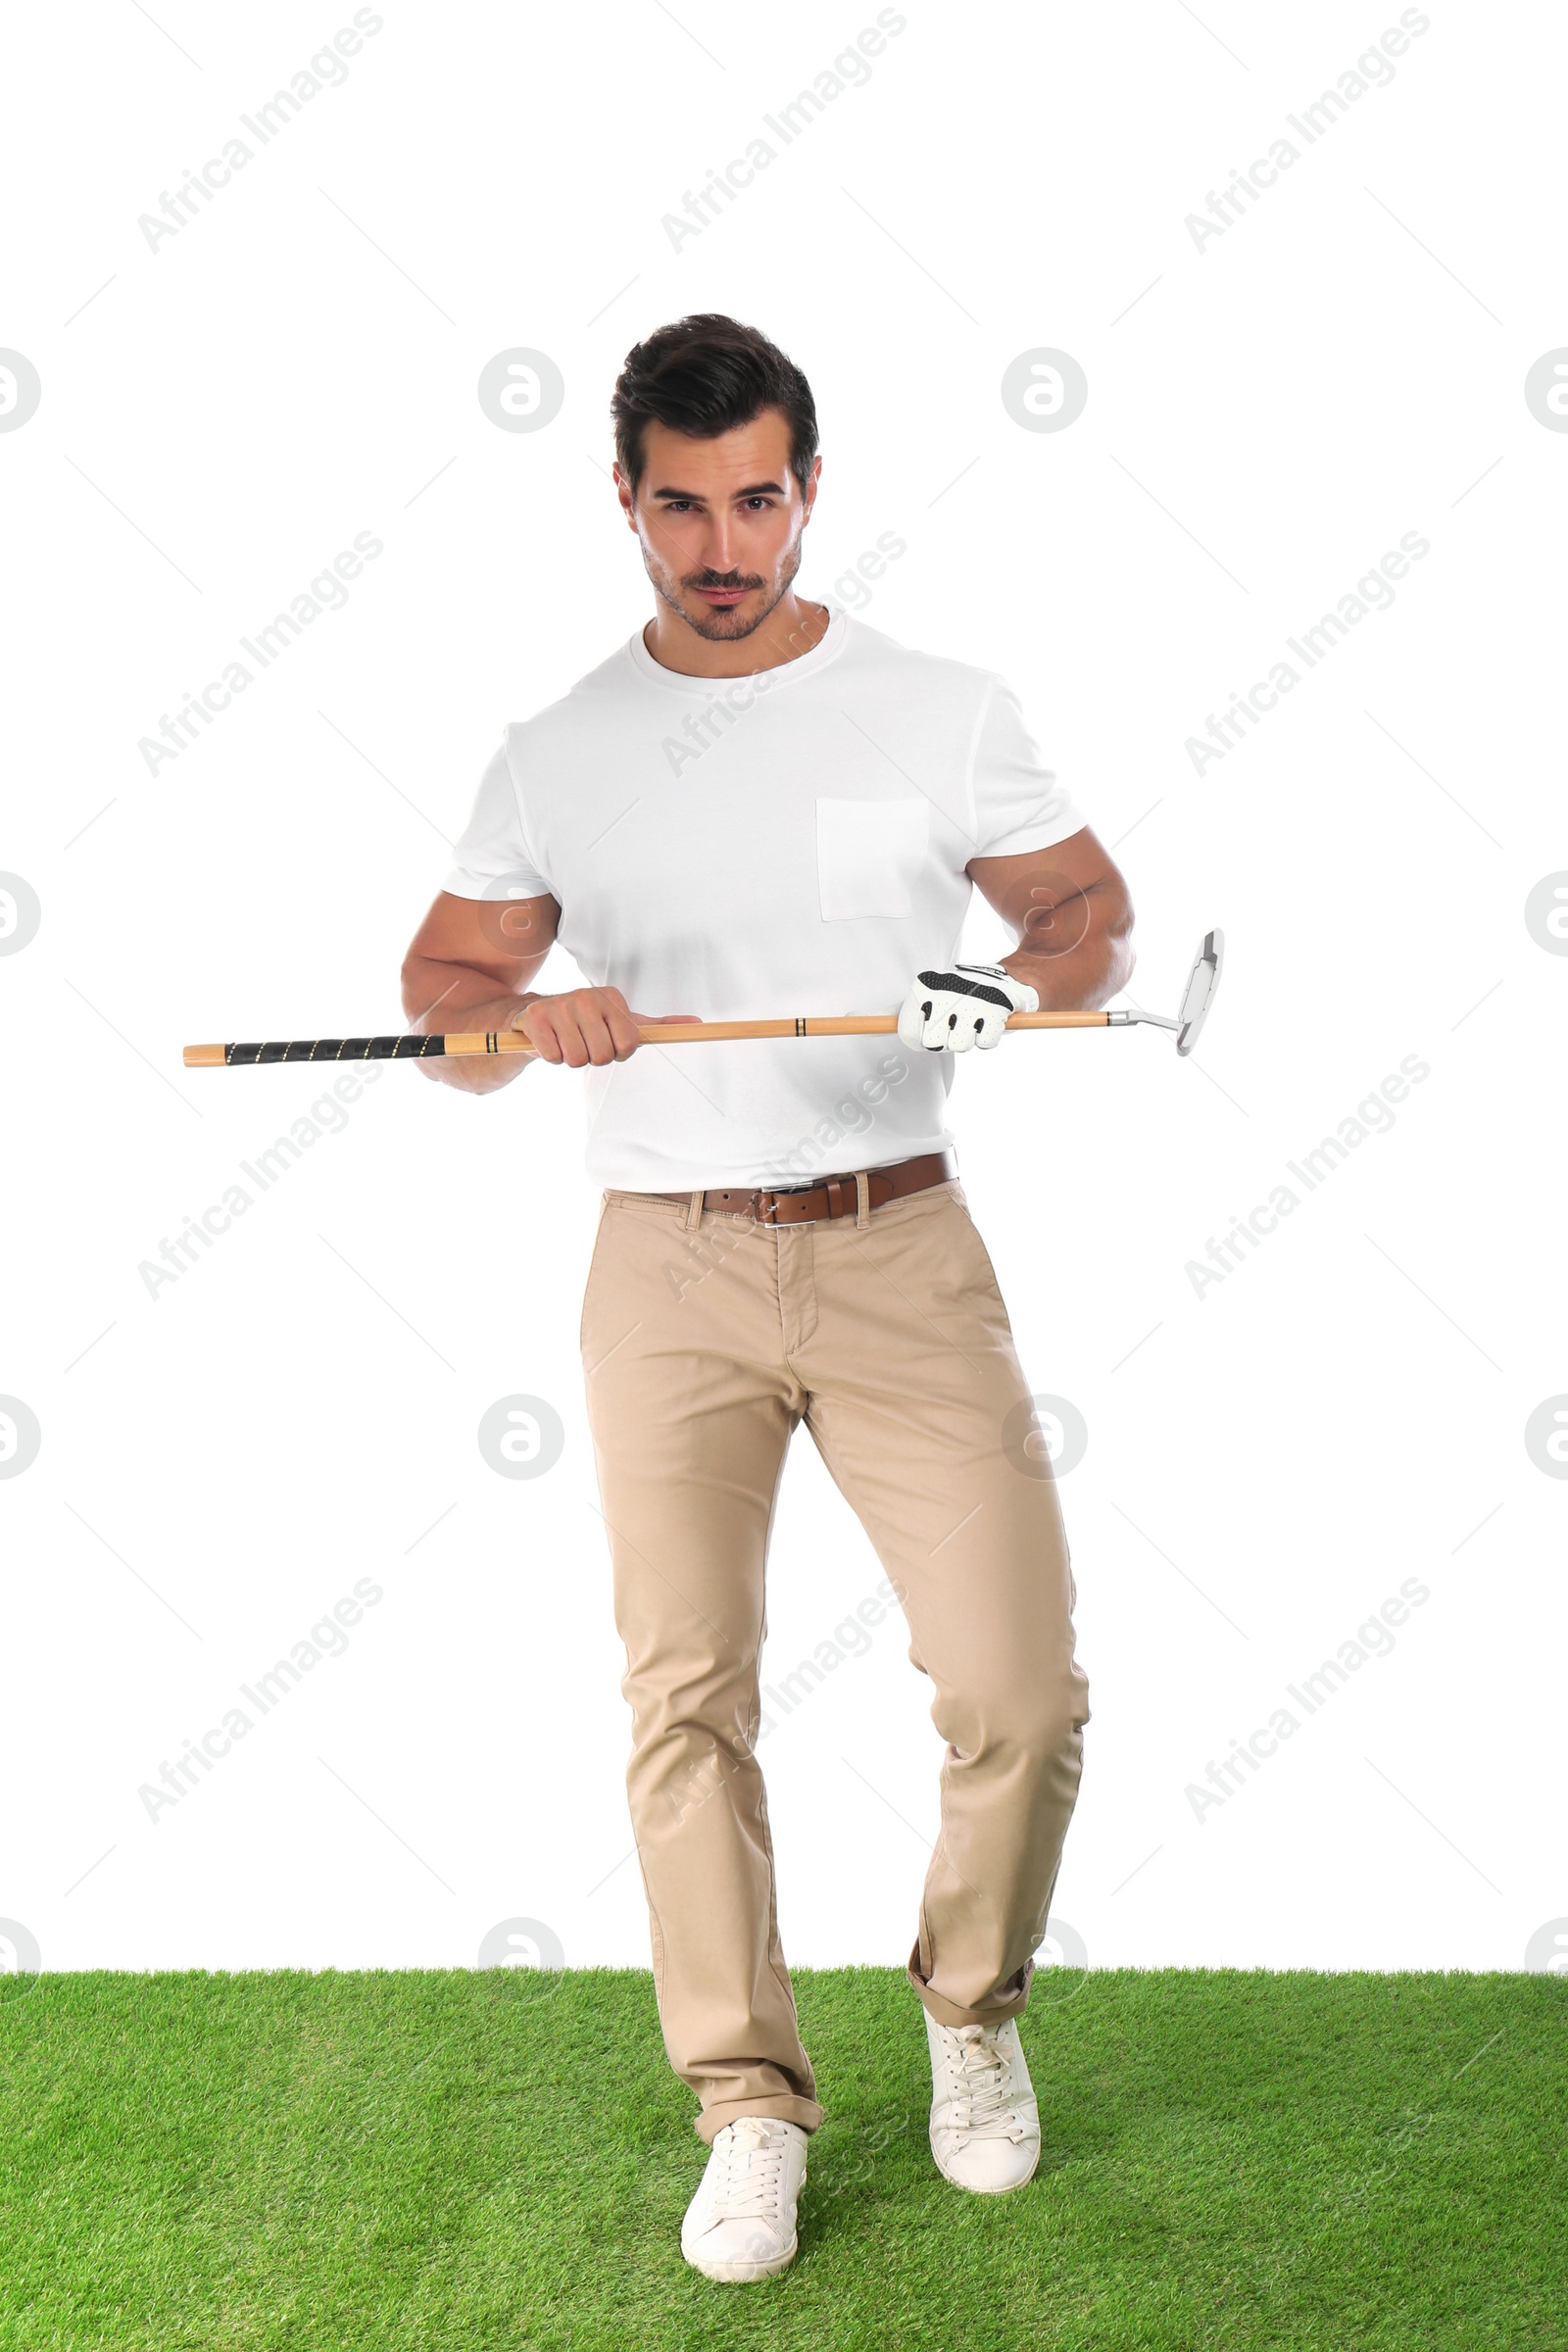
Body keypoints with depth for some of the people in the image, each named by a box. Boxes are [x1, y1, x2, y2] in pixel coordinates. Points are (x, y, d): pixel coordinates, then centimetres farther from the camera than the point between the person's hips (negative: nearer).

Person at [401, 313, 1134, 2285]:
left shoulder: (943, 712, 3)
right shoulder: (559, 755, 6)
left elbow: (1096, 913, 9)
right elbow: (440, 982, 9)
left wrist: (1018, 981, -14)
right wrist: (519, 1015, -14)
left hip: (900, 1251, 0)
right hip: (670, 1269, 1)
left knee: (1017, 1687, -5)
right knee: (685, 1693, -1)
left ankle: (973, 2011, 24)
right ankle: (750, 2110, 16)